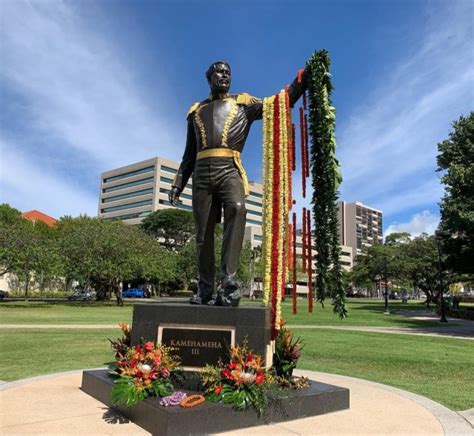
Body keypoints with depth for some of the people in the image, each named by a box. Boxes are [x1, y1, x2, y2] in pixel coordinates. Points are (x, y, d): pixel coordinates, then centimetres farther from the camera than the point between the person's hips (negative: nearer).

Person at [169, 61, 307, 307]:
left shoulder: (243, 103, 19)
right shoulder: (196, 110, 24)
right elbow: (189, 154, 23)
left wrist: (304, 78, -6)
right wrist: (178, 184, 15)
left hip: (229, 170, -2)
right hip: (202, 173, 3)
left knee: (237, 208, -33)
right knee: (203, 234, -1)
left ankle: (228, 280, -38)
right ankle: (205, 290, 11)